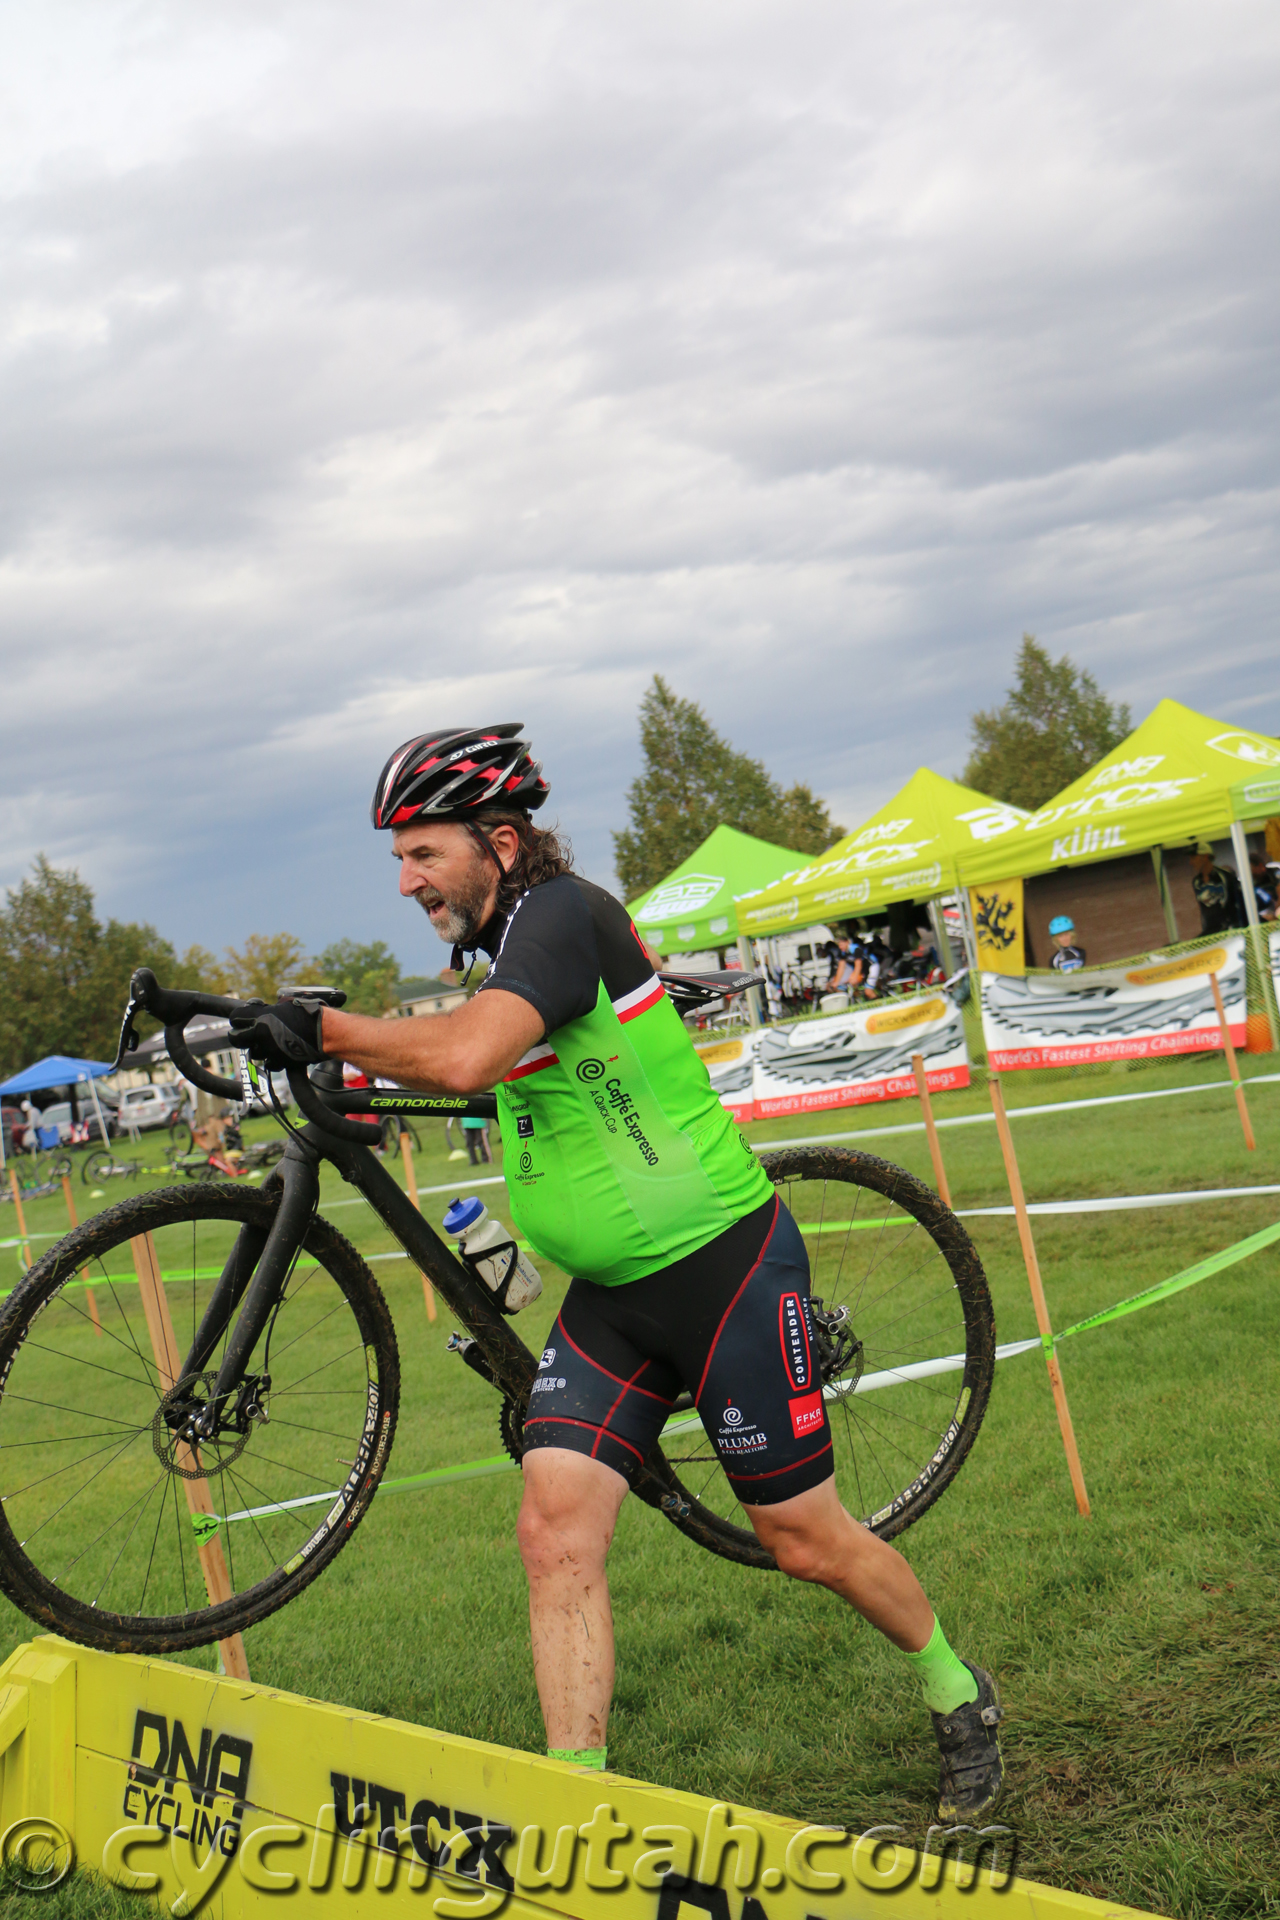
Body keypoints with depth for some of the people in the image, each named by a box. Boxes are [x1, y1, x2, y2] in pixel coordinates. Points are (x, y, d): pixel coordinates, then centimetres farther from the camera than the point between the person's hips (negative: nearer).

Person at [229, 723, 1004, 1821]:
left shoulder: (562, 912, -20)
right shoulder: (509, 942, 9)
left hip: (725, 1266, -8)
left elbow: (465, 1058, -36)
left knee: (803, 1541, 5)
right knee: (555, 1532, -5)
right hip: (611, 1297, 8)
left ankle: (958, 1697, 32)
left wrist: (321, 1030, -25)